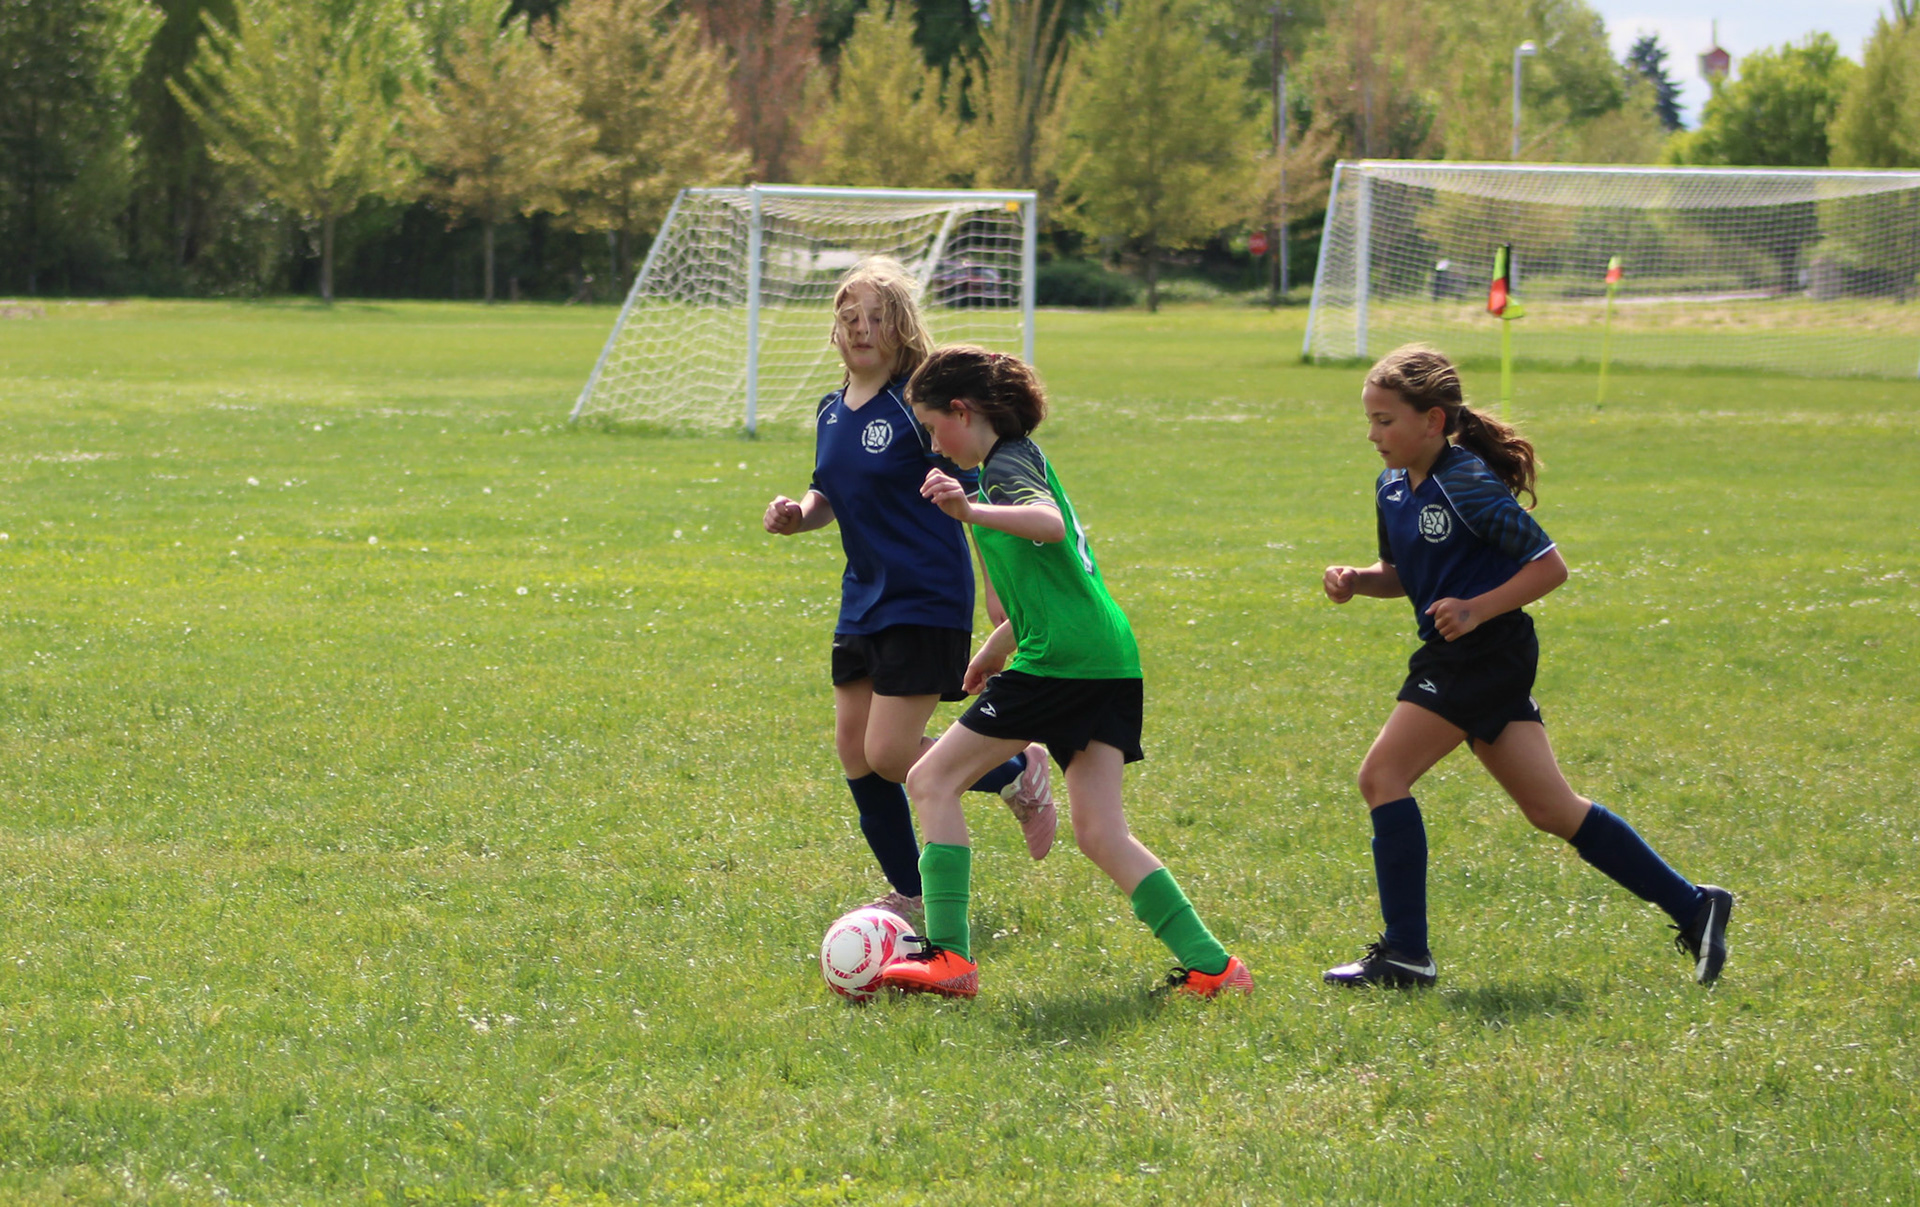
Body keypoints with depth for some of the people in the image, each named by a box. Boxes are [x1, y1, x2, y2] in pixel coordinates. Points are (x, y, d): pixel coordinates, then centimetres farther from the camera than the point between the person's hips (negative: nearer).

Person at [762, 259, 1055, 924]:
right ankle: (911, 893, 20)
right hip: (863, 601, 8)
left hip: (925, 602, -8)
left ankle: (1018, 772, 13)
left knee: (889, 755, -12)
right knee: (854, 750, 6)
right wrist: (797, 513, 0)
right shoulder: (831, 413, 9)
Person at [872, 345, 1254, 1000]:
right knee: (1102, 835, 5)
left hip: (1060, 660, -9)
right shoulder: (1026, 458, 23)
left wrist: (971, 511, -44)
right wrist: (997, 646, 45)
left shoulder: (1005, 466, -7)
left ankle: (949, 955, -6)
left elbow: (1050, 524, -30)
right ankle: (1211, 965, -2)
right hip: (1109, 658, 9)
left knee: (932, 780, 0)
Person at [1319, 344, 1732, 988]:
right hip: (1458, 659, 9)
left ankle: (1404, 953, -9)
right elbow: (1400, 573, 24)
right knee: (1551, 808, 10)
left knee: (1383, 774, -12)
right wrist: (1356, 580, 4)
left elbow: (1550, 566, -14)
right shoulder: (1393, 488, 9)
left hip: (1485, 653, -9)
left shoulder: (1468, 487, -17)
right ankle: (1693, 908, 16)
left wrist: (1478, 608, -22)